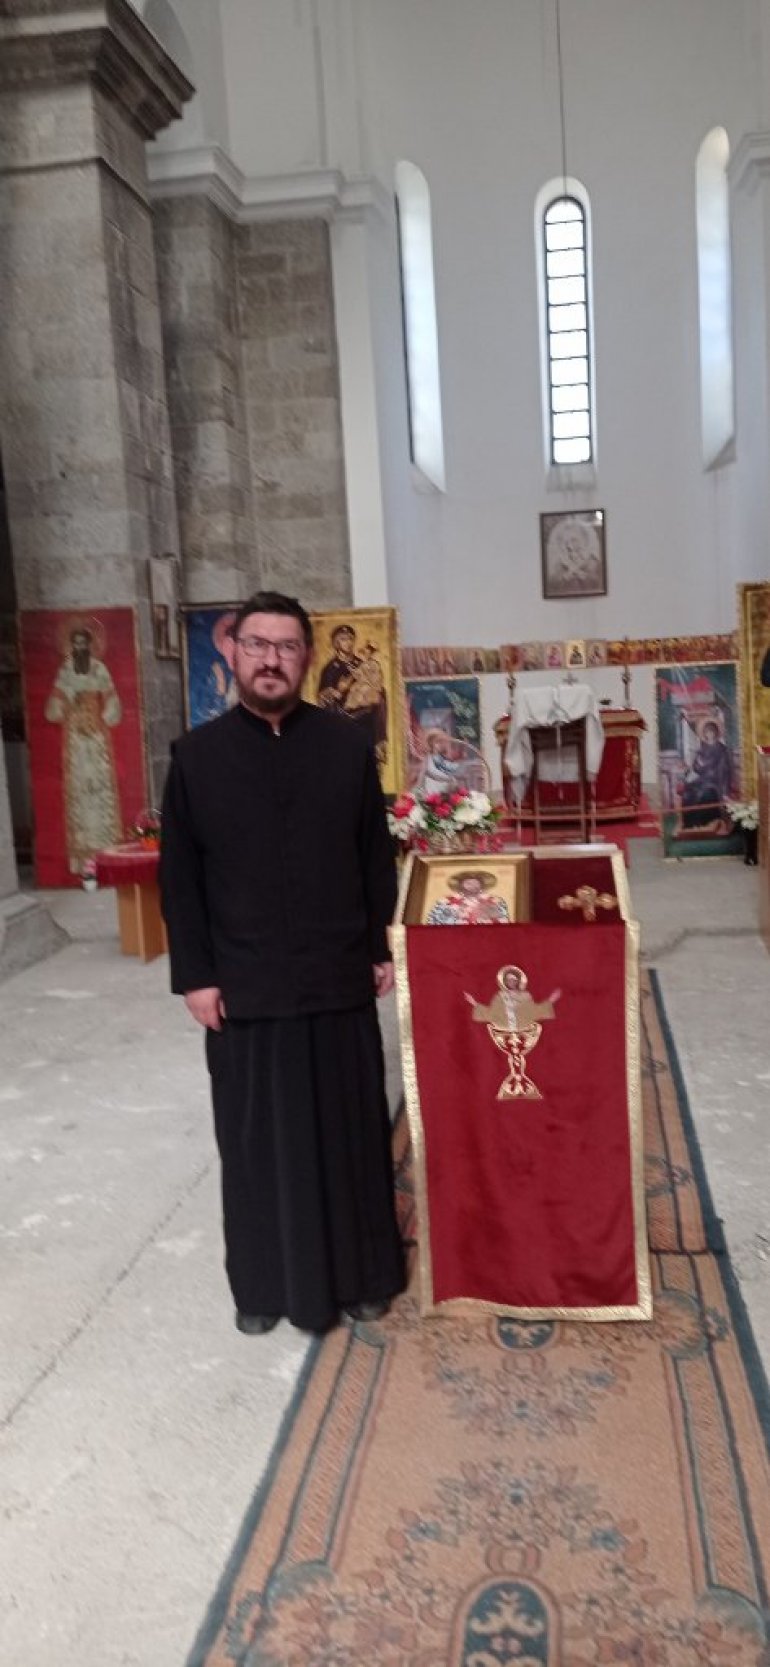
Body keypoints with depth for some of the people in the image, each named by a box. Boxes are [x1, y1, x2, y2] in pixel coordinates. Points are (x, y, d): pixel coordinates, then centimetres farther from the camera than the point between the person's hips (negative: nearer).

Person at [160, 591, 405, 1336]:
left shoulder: (348, 745, 2)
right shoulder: (196, 754, 0)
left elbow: (376, 856, 6)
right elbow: (179, 876, 0)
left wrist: (383, 948, 2)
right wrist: (193, 973, -4)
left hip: (339, 979, 1)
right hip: (243, 987, 0)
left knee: (351, 1132, 11)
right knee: (259, 1142, 10)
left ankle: (361, 1272, 28)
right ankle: (264, 1283, 27)